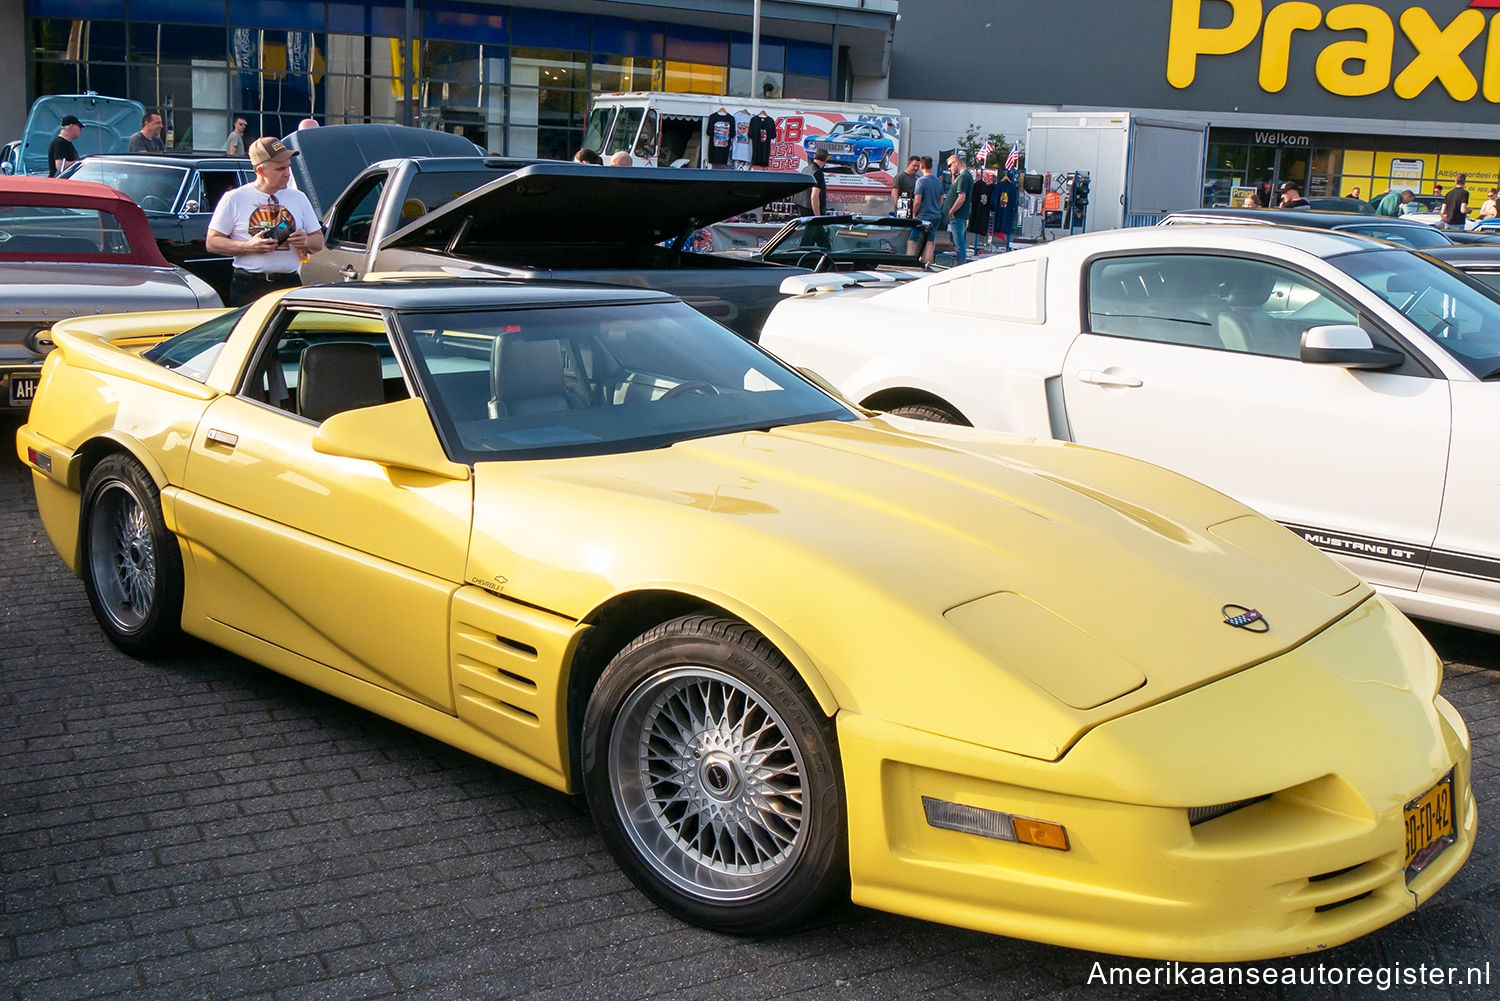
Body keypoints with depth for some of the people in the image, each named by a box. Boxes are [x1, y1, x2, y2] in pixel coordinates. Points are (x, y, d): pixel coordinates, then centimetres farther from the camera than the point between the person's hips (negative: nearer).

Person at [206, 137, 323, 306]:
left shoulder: (298, 198, 14)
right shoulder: (234, 198, 4)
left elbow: (319, 240, 18)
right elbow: (212, 243, 2)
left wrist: (305, 241, -6)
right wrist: (249, 246, -13)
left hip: (289, 285, 2)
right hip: (248, 287, -2)